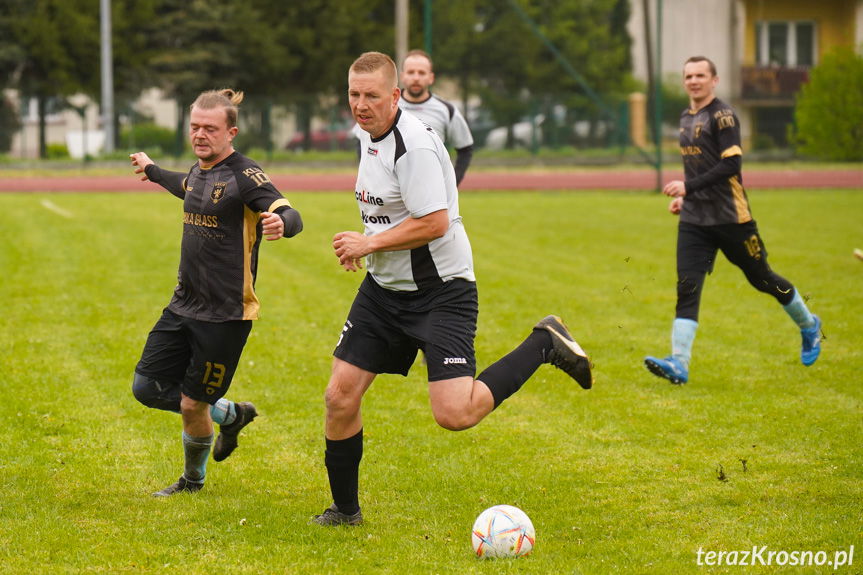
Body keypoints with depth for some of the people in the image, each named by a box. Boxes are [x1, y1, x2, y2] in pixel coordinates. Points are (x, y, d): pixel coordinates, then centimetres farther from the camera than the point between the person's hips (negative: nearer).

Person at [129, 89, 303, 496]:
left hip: (226, 314, -8)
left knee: (192, 404, 1)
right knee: (147, 387, 8)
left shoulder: (243, 175, -17)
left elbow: (291, 215, -30)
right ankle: (231, 414, 28)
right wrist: (153, 171, 51)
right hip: (184, 305, 8)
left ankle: (194, 480, 29)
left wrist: (282, 223, -55)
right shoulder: (200, 171, 8)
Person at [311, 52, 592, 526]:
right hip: (383, 288, 8)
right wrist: (365, 248, 13)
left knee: (454, 414, -18)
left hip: (440, 291, -8)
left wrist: (368, 243, -16)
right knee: (340, 396, 1)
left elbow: (433, 223, -26)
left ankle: (543, 346, 3)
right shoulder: (370, 135, 9)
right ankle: (344, 508, 19)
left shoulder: (415, 144, -21)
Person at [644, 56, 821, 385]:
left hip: (731, 218, -6)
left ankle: (809, 326, 33)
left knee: (762, 280, 7)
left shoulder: (722, 116, -11)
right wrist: (684, 196, 15)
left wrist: (689, 187, -25)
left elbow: (731, 164, -20)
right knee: (687, 287, -9)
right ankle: (679, 363, -17)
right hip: (693, 219, 6)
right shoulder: (686, 118, 14)